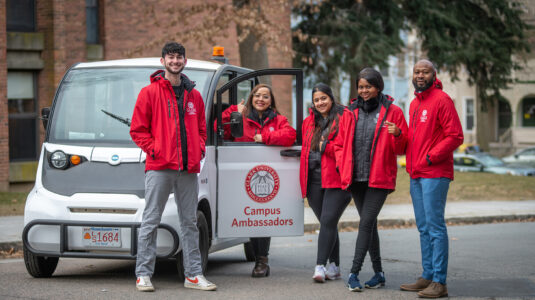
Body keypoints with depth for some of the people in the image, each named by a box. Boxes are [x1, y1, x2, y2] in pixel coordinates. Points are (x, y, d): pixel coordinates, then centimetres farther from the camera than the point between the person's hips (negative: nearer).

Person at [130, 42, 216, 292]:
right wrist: (153, 150, -9)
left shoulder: (193, 95, 15)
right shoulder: (150, 92, 2)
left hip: (188, 168, 4)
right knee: (151, 221, -3)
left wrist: (200, 149, 6)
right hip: (159, 167, -4)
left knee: (190, 222, 7)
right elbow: (138, 129, 0)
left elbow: (201, 128, 23)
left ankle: (193, 275, 12)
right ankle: (143, 274, 1)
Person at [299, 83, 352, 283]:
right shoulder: (309, 122, 20)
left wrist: (325, 147, -10)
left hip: (336, 178, -6)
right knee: (327, 223, 9)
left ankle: (320, 265, -16)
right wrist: (304, 179, 18)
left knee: (328, 221, -14)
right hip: (314, 180, 6)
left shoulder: (344, 117, -1)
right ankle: (334, 266, 15)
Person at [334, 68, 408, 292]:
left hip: (379, 178, -5)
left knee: (366, 223, -14)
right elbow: (341, 143, 19)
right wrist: (343, 165, 3)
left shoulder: (392, 112, -1)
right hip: (356, 179, 5)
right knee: (369, 223, 11)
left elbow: (402, 148, 0)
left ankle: (354, 273, -15)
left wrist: (397, 135, -21)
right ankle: (378, 273, 19)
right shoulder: (352, 112, 11)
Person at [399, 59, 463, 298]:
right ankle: (427, 276, 19)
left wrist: (431, 157, -16)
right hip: (416, 174, 9)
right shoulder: (414, 103, 18)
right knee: (424, 227, 12)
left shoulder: (441, 99, -8)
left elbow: (455, 136, -13)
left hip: (435, 173, -9)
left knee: (435, 225, -10)